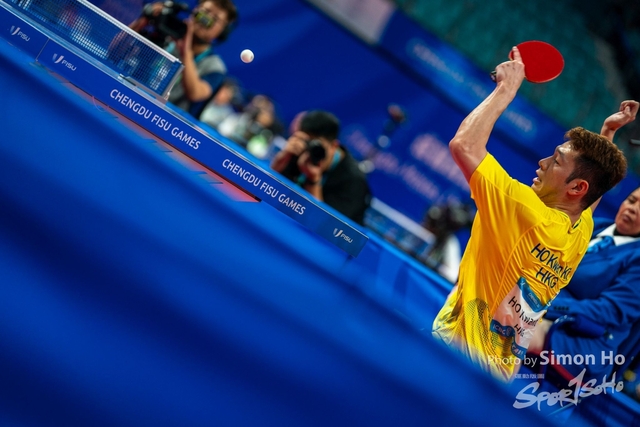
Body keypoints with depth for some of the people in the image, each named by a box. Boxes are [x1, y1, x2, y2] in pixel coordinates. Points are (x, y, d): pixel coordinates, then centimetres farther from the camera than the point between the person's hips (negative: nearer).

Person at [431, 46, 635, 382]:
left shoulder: (529, 214, -20)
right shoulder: (582, 233, 4)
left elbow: (463, 144, -23)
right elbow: (595, 184, 31)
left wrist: (507, 88, -12)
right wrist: (608, 133, 32)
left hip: (453, 358, -9)